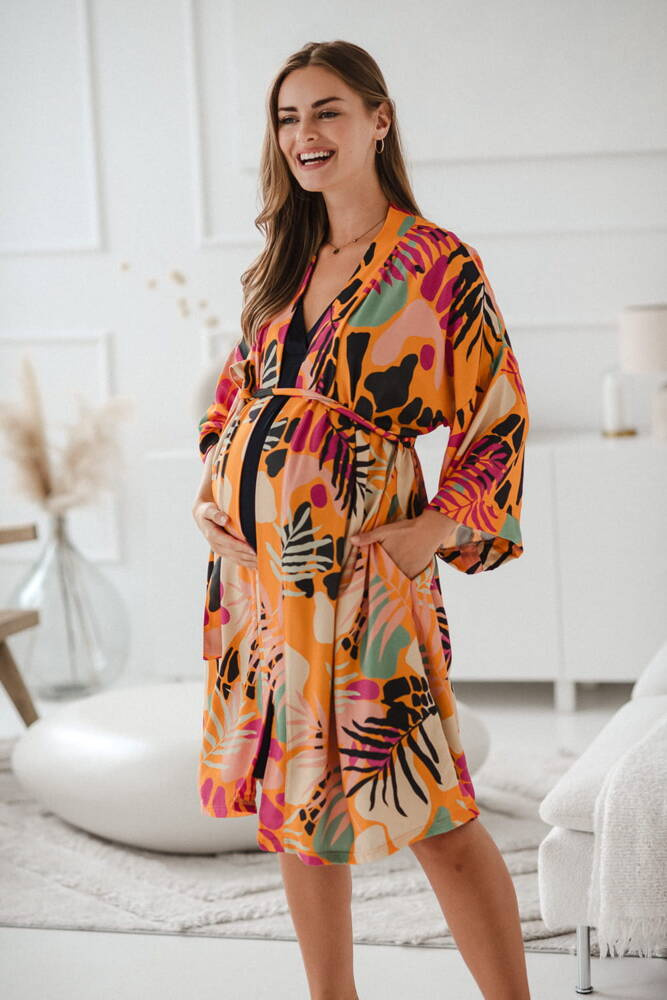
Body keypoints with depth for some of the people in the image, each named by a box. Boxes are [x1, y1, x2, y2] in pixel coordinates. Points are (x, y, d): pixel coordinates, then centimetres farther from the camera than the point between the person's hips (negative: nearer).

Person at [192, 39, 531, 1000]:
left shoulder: (437, 264, -6)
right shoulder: (284, 264, 13)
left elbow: (499, 419, -4)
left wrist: (438, 528, -15)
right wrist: (211, 492, 7)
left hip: (359, 572, -6)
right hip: (255, 564, 7)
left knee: (430, 813, -6)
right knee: (295, 801, 12)